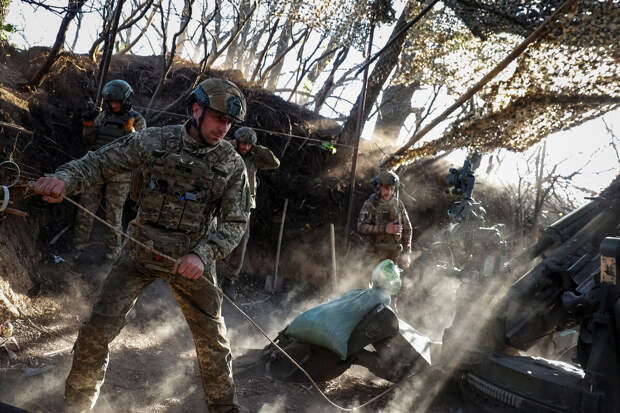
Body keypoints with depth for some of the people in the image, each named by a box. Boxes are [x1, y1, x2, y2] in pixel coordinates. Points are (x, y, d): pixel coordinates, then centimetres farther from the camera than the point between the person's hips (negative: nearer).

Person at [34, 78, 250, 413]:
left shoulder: (232, 164, -6)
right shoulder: (154, 140, -5)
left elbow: (235, 221, -6)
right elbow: (100, 162, -2)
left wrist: (203, 254, -22)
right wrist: (64, 178, -22)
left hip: (191, 260, 0)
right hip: (141, 253, 0)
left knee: (213, 340, 9)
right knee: (98, 329, -2)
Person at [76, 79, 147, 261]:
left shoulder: (137, 121, -5)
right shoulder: (104, 116, 5)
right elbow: (90, 142, 8)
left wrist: (130, 131, -28)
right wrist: (88, 125, -10)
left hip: (119, 175, -4)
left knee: (114, 214, 5)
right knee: (85, 210, 5)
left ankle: (112, 252, 20)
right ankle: (77, 249, 17)